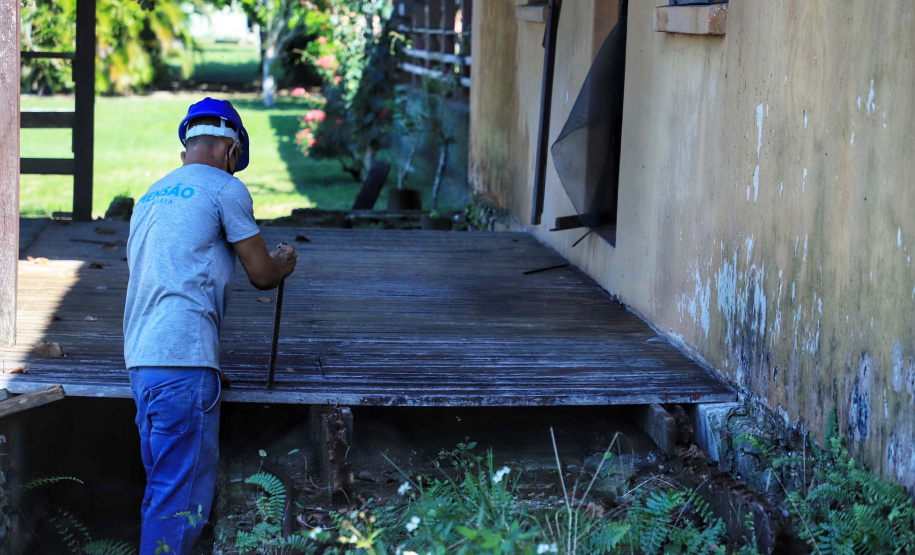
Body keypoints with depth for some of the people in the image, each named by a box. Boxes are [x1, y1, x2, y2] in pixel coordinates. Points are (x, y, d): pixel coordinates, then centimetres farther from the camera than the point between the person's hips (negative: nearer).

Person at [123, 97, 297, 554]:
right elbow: (262, 274, 1)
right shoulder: (225, 188, -1)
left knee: (162, 490, 12)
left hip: (139, 358, 8)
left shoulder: (151, 195, 22)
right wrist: (284, 262, 23)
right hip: (184, 361, -8)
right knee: (182, 498, -7)